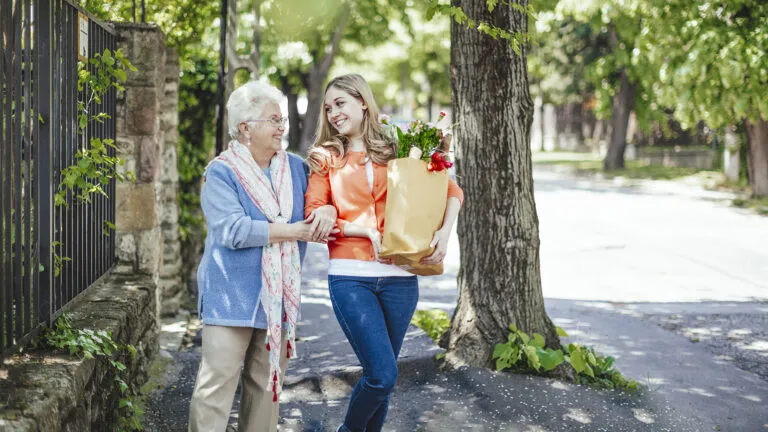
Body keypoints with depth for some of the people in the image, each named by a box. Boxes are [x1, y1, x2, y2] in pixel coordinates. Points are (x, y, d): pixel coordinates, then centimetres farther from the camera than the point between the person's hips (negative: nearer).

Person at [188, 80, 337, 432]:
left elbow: (322, 198, 19)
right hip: (232, 295, -5)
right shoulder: (222, 173, -6)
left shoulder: (296, 168, 11)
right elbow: (233, 230, -18)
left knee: (267, 383, 11)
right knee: (218, 382, -8)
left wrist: (327, 210, -8)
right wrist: (293, 231, -16)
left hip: (279, 295, 6)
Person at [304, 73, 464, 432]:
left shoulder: (398, 151, 9)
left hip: (400, 276, 2)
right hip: (350, 276, -2)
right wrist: (367, 231, -10)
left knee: (381, 375, 8)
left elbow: (452, 191, 11)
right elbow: (314, 216, 0)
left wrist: (444, 231, -7)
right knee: (383, 374, -12)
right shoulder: (327, 158, 8)